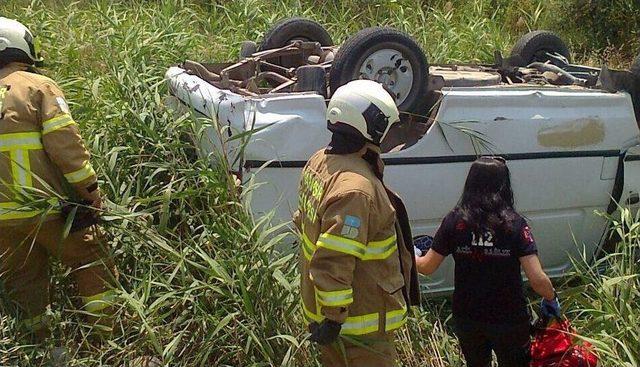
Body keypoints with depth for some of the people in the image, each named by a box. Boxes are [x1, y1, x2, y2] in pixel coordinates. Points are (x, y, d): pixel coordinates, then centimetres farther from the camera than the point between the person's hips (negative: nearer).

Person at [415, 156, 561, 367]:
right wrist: (551, 299, 3)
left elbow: (426, 267, -3)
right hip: (509, 320, -2)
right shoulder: (515, 224, -14)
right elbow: (537, 279, -18)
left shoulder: (454, 221, -10)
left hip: (466, 319, 2)